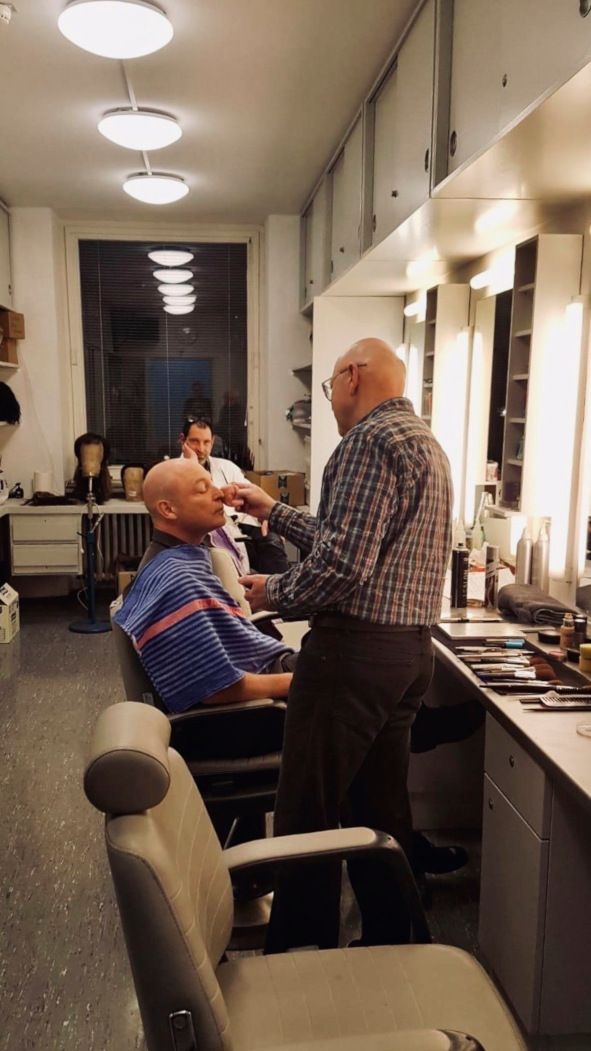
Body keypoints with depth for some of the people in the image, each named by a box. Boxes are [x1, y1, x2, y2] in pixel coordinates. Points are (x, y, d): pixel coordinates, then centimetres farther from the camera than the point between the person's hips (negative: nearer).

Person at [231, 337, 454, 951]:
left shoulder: (371, 439, -14)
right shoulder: (425, 443, 18)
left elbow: (343, 563, -23)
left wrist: (274, 593, -6)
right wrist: (274, 513, 24)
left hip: (356, 648, -10)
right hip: (411, 649, 10)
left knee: (306, 816, 2)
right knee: (381, 810, 19)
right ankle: (390, 948, 31)